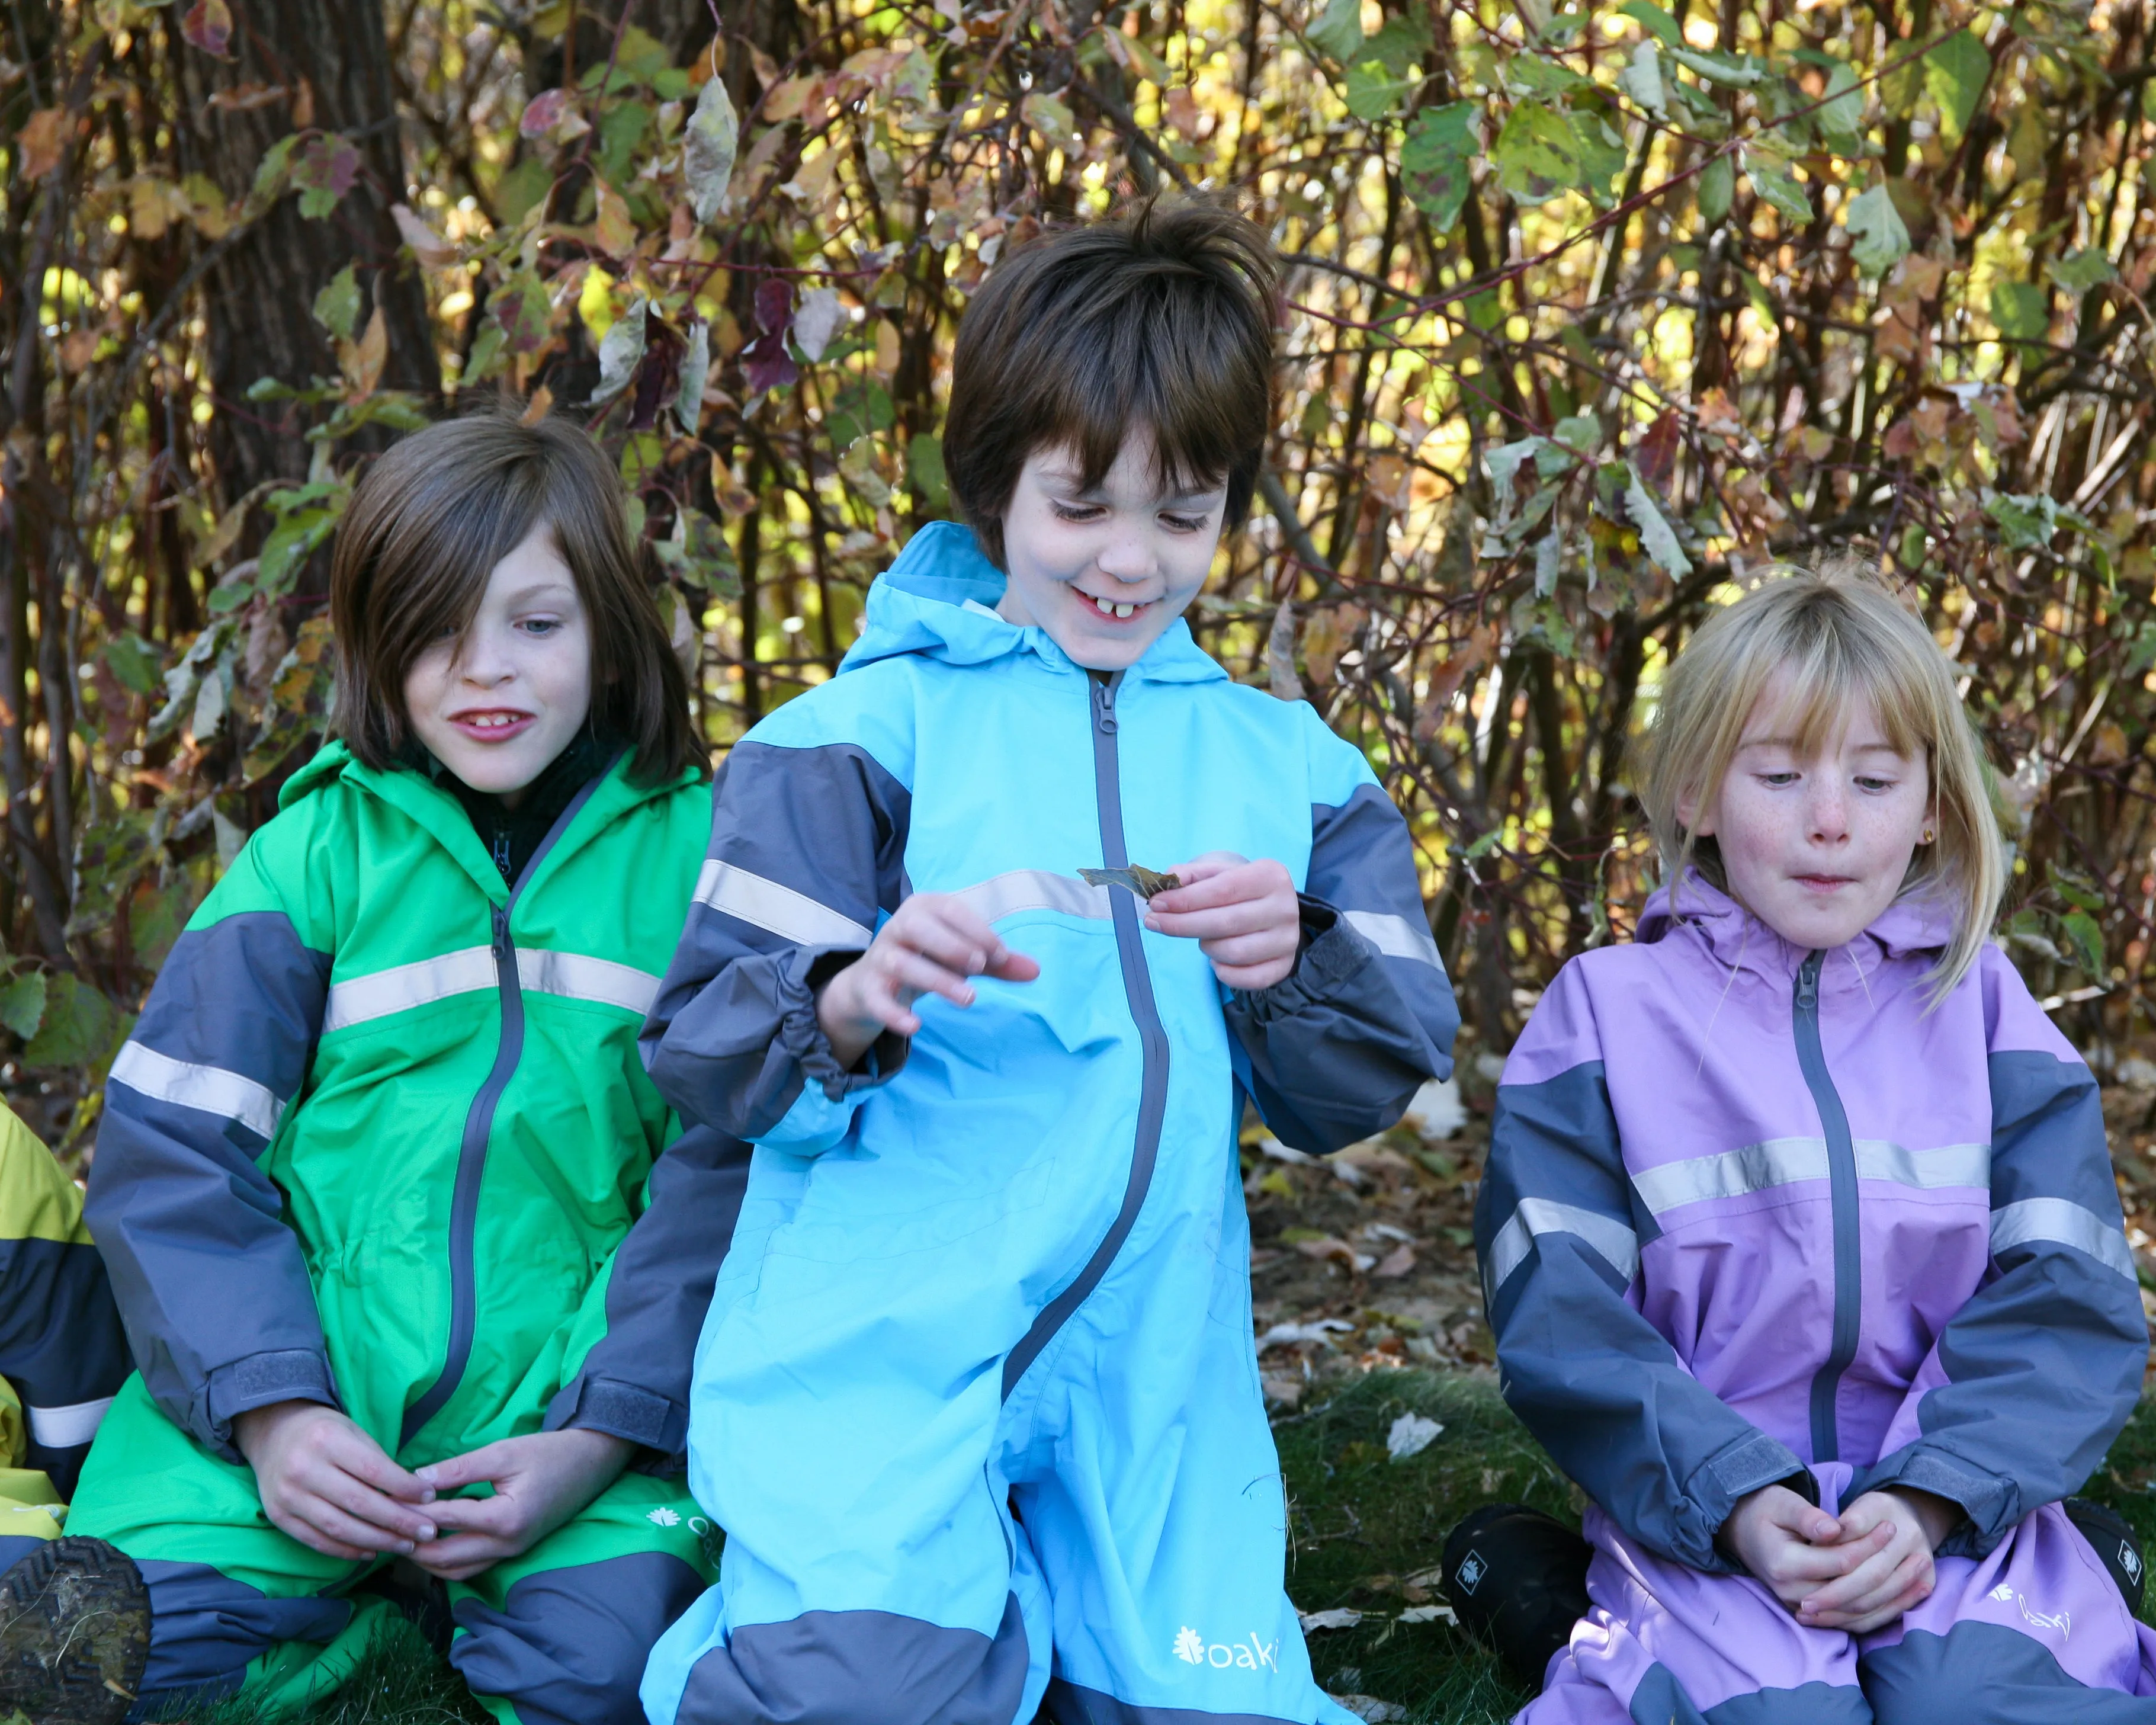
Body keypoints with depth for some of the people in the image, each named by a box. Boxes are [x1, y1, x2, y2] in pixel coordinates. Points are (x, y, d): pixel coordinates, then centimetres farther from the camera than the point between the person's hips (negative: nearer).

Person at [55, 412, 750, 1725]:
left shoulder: (693, 852, 4)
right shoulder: (321, 851, 6)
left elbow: (729, 1174, 0)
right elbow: (174, 1154, 2)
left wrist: (601, 1437, -12)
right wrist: (269, 1413, -12)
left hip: (572, 1391, 0)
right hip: (312, 1373, 1)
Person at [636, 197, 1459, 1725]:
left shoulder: (1286, 764, 15)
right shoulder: (870, 726, 3)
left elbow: (1374, 1083, 9)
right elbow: (704, 1055, -2)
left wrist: (1296, 965, -12)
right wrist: (857, 1006, -23)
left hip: (1152, 1364, 4)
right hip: (881, 1348, -4)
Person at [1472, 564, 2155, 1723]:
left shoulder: (1982, 1011, 11)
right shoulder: (1605, 1014, 7)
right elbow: (1559, 1316, -1)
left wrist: (1933, 1500, -14)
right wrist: (1733, 1501, -16)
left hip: (1960, 1506, 2)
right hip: (1702, 1517, -1)